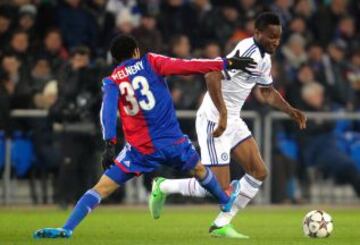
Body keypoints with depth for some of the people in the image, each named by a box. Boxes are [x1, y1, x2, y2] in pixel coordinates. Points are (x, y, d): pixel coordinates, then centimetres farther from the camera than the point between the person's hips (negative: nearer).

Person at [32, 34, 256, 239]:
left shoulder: (112, 81, 3)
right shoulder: (150, 62, 2)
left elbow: (108, 110, -14)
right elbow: (187, 66, -7)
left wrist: (110, 144, -24)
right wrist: (226, 63, -7)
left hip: (140, 150, -1)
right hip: (172, 142, 1)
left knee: (101, 188, -1)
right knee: (199, 170, 31)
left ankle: (66, 229, -16)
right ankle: (226, 202, 55)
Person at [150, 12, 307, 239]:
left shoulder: (264, 58, 9)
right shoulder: (247, 51, -22)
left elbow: (268, 92, 26)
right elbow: (212, 76, -32)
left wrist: (291, 110, 13)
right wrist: (223, 114, -33)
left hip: (233, 122, 10)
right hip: (214, 121, -10)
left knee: (259, 172, 2)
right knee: (219, 188, -9)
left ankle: (221, 224, 10)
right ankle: (163, 187, 12)